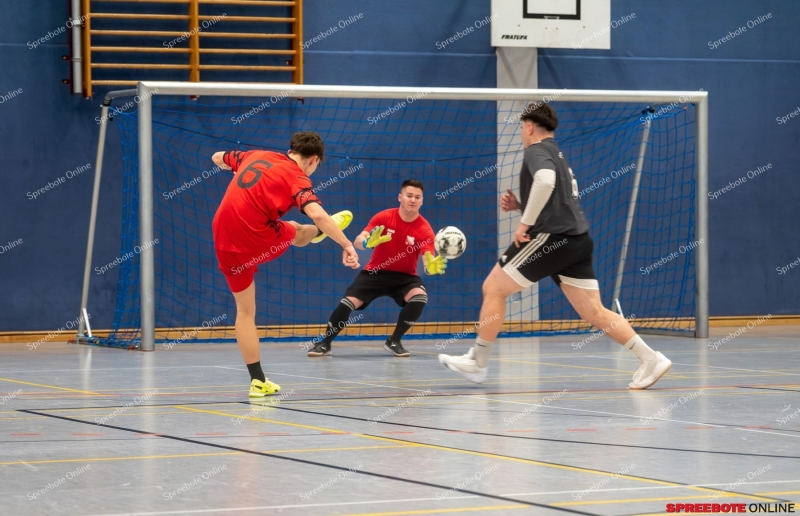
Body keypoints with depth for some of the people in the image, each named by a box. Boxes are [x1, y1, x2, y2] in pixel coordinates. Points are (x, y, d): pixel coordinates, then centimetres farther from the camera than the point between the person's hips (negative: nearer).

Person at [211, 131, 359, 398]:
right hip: (261, 242, -5)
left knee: (245, 310, 13)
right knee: (296, 231, 27)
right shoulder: (296, 178, -9)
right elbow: (316, 213, -26)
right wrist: (346, 244, -23)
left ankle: (257, 380, 13)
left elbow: (218, 158, 28)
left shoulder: (254, 155, 9)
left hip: (226, 243, 5)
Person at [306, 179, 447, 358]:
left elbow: (428, 259, -26)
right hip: (376, 272, 0)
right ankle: (324, 343, 2)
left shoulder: (424, 229, -15)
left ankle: (394, 341, -9)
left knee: (420, 297, -29)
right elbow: (358, 241, -19)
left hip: (404, 276, 0)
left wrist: (433, 266, -52)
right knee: (349, 302, -19)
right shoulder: (384, 217, -12)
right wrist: (367, 242, -44)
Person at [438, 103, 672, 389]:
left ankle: (477, 362, 5)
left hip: (552, 236, -9)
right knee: (594, 312, 5)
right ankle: (650, 358, -4)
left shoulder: (537, 151, -4)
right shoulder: (558, 156, 25)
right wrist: (519, 205, 18)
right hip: (577, 239, 9)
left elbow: (545, 180, -27)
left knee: (493, 288, 2)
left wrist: (525, 222, -20)